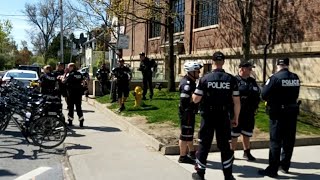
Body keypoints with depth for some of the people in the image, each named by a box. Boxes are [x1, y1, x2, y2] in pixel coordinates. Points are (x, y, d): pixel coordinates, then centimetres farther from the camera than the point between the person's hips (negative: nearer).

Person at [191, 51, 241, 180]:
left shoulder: (205, 78, -8)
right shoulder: (231, 79, -3)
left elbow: (196, 99, -6)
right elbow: (236, 101, -3)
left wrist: (194, 94, 16)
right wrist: (236, 118, 8)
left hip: (208, 116, -1)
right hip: (223, 116, 1)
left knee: (204, 144, 9)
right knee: (225, 145, 12)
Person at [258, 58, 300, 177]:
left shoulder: (275, 77, -15)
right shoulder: (296, 78, 4)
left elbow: (264, 95, -16)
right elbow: (295, 94, 11)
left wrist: (271, 99, 4)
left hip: (278, 112, -5)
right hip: (292, 112, 6)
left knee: (275, 141, 0)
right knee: (289, 140, 15)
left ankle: (272, 169, 2)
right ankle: (285, 165, 27)